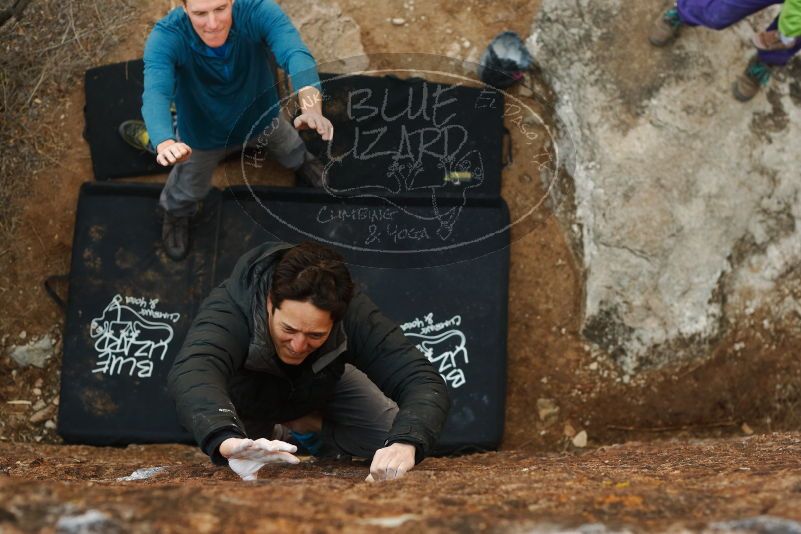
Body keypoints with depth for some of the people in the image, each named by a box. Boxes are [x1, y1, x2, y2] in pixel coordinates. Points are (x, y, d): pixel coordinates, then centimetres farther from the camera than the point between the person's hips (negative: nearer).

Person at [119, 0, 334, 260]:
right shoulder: (165, 38, -41)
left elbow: (295, 53, -55)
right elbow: (156, 94, -55)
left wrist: (311, 106, -75)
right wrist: (165, 144, -77)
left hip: (261, 114, 1)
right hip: (203, 131, -1)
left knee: (289, 149, 33)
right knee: (189, 188, 26)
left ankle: (301, 161, 70)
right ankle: (176, 214, 62)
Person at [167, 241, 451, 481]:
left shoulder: (354, 313, -37)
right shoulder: (229, 307, -45)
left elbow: (425, 382, -42)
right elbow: (191, 372, -65)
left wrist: (405, 443, -65)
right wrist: (227, 440, -86)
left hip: (321, 388, 0)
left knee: (398, 435, -14)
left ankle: (313, 432, 11)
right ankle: (278, 437, 15)